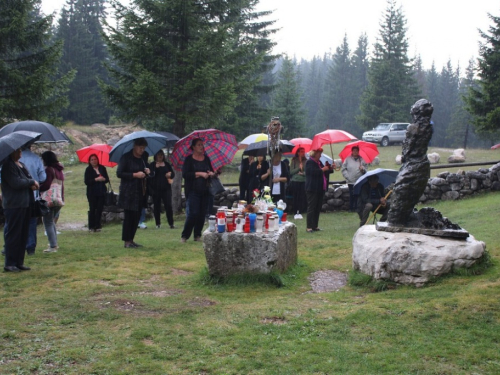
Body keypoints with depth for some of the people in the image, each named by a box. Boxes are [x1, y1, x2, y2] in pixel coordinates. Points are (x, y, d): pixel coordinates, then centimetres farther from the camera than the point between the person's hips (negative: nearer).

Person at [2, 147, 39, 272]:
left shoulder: (22, 165, 17)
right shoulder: (8, 166, -11)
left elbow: (30, 179, 17)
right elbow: (15, 183, -21)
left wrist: (33, 185, -6)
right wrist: (31, 182, -8)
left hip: (25, 204, 8)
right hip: (14, 205, -8)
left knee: (23, 235, 10)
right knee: (13, 235, -5)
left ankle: (19, 262, 16)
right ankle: (9, 264, 1)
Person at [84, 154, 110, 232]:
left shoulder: (102, 168, 10)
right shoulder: (88, 170, 1)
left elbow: (107, 179, 10)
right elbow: (86, 181, -7)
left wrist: (104, 179, -12)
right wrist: (96, 179, -16)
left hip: (101, 192, 3)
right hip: (92, 193, -3)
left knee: (100, 209, 2)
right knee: (92, 209, -2)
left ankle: (97, 226, 10)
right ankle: (91, 226, 4)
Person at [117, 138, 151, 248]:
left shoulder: (142, 158, 15)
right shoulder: (126, 157, -6)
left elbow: (145, 170, 27)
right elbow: (119, 173, -11)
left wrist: (147, 172, 3)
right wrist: (135, 175, -18)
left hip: (140, 192, 7)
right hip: (128, 193, -7)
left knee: (136, 217, 6)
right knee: (128, 217, -5)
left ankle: (131, 240, 14)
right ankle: (126, 242, 1)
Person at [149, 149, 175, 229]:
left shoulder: (167, 164, 12)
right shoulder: (152, 165, 4)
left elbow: (173, 173, 14)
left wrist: (170, 174, -9)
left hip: (166, 188, 1)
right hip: (156, 189, -1)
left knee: (168, 205, -7)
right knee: (156, 206, 5)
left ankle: (171, 223, -4)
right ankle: (158, 223, 15)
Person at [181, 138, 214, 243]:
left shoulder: (206, 158, 13)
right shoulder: (189, 159, -2)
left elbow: (211, 171, 22)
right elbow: (185, 174, -12)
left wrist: (212, 173, -2)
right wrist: (199, 174, -16)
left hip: (204, 191, 5)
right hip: (193, 191, -5)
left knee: (202, 214, 5)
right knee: (192, 214, -12)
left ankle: (197, 235, 17)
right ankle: (184, 236, 0)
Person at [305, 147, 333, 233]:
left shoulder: (319, 162, 19)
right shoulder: (309, 162, -8)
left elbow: (325, 173, 27)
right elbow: (313, 172, -24)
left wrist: (330, 169, 10)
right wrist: (322, 169, -18)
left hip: (320, 189, 9)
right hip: (312, 190, -9)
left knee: (318, 208, 9)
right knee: (311, 208, -7)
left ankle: (315, 226, 15)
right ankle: (309, 227, -5)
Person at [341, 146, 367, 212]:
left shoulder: (362, 159, 8)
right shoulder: (348, 159, 5)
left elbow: (365, 170, 9)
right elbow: (343, 169, 4)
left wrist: (362, 169, -13)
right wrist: (347, 176, -5)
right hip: (350, 181, -1)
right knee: (351, 195, -1)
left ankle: (356, 208, 6)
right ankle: (351, 208, 6)